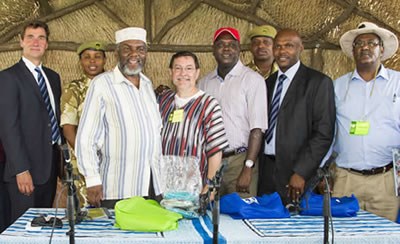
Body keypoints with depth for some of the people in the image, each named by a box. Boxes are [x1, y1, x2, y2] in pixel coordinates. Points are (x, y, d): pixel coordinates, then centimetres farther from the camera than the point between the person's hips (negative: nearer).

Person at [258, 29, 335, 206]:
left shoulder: (319, 82, -4)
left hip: (295, 172, -5)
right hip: (265, 169, 5)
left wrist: (301, 172, -15)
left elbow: (324, 133, -10)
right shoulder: (268, 83, 15)